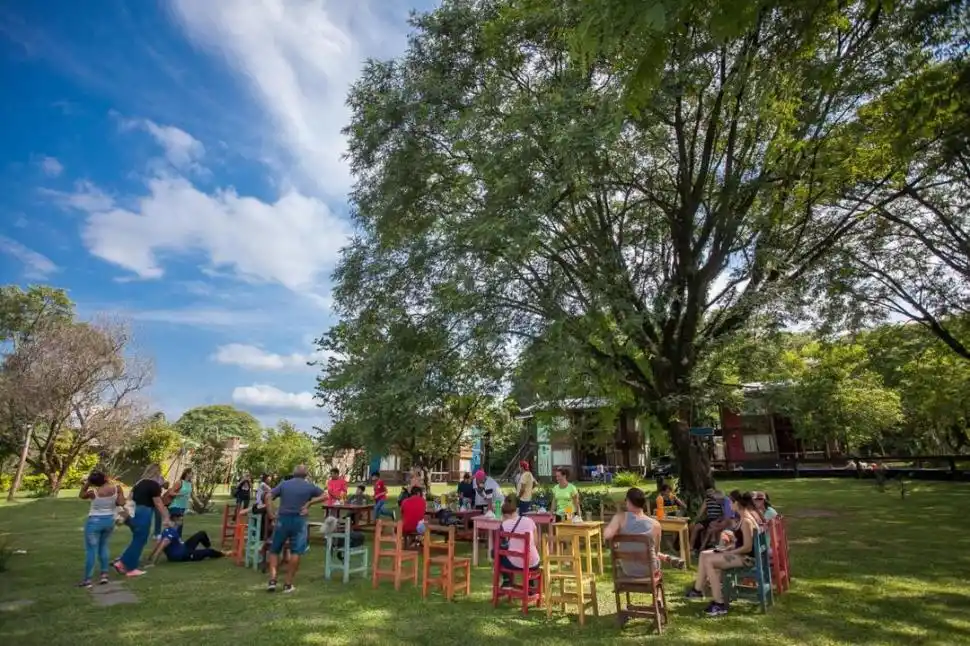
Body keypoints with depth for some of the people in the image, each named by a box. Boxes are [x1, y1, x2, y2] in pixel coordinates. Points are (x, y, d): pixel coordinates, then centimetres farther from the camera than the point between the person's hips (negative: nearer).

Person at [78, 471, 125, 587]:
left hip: (94, 522, -4)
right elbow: (121, 503, -9)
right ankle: (104, 575, 18)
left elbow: (81, 496, 6)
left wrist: (87, 483, 2)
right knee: (103, 547, 18)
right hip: (110, 520, 4)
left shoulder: (93, 492, -17)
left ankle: (87, 580, 7)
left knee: (91, 550, 3)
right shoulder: (117, 488, -12)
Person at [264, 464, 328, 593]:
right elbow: (325, 496, 1)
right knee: (296, 553, 4)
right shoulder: (309, 486, 4)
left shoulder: (283, 484, 7)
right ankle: (288, 584, 7)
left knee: (274, 551, 16)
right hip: (299, 521, -2)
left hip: (282, 520, 2)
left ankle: (272, 580, 6)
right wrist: (309, 502, -1)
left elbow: (268, 496, -3)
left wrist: (270, 514, -2)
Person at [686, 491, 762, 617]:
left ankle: (719, 604, -14)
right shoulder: (745, 516, 9)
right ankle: (698, 589, 10)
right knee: (704, 554, 5)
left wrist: (729, 552, -15)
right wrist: (728, 549, 6)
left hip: (746, 557, -10)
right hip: (740, 553, 10)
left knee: (709, 561, -19)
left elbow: (748, 547, -25)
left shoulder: (746, 521, -23)